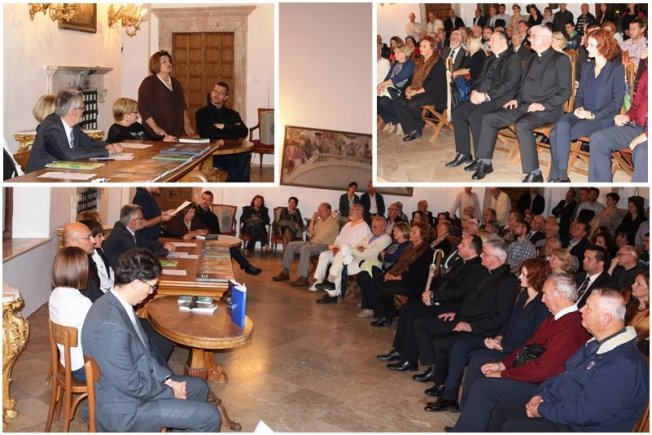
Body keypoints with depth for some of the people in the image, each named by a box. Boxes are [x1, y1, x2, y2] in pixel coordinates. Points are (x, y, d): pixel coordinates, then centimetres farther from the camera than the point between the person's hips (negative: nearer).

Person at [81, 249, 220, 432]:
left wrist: (167, 378, 1)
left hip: (133, 384, 10)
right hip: (124, 407, -10)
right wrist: (170, 392, -11)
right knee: (209, 417, -8)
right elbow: (131, 384, -26)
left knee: (199, 387, 20)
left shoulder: (115, 304, -1)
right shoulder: (111, 324, -32)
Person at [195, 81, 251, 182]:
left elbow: (244, 132, 6)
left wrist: (224, 126, -2)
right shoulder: (202, 113, 12)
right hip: (211, 154, -4)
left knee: (244, 155, -33)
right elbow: (209, 133, -5)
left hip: (232, 153, 4)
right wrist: (232, 129, 5)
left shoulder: (232, 114, 23)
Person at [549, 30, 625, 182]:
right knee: (561, 126, -29)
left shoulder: (617, 69, -1)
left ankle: (558, 175, -18)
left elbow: (617, 102, -6)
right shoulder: (586, 68, 18)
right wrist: (579, 108, -4)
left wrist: (593, 114, -16)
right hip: (582, 115, 6)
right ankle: (558, 176, -24)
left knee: (556, 134, -29)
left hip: (603, 118, -6)